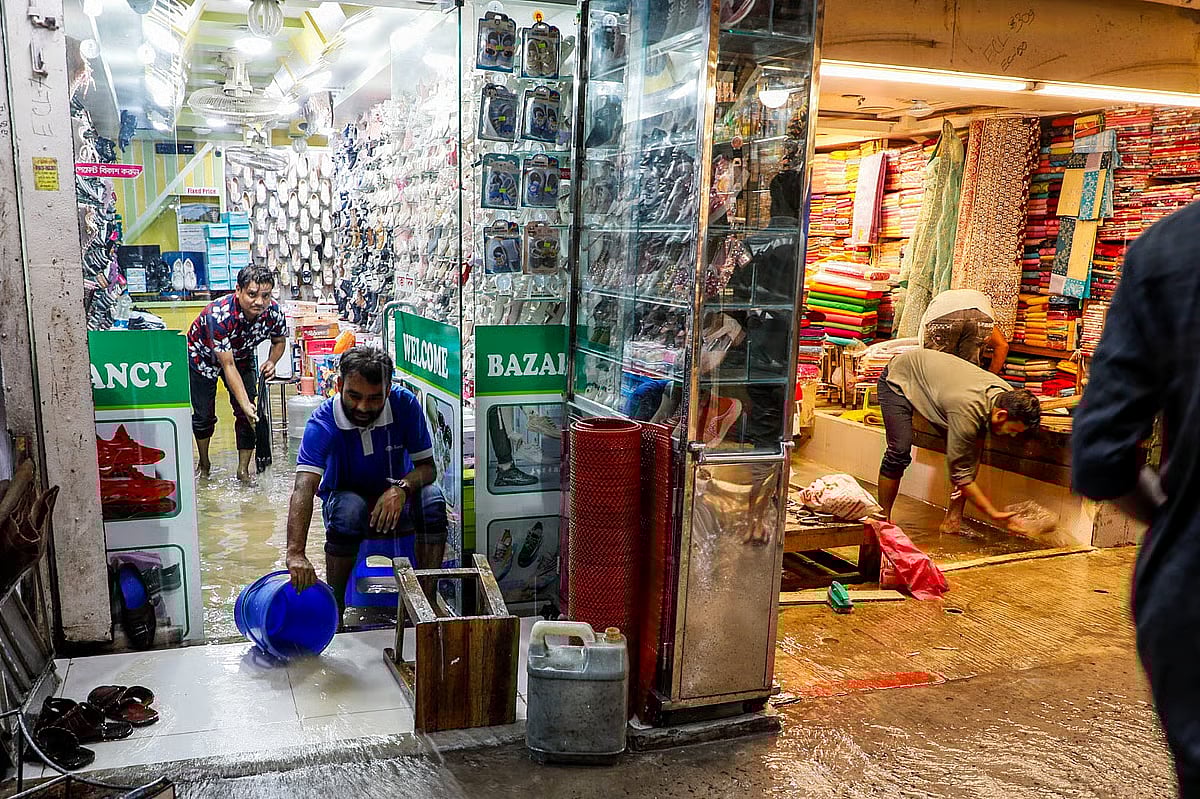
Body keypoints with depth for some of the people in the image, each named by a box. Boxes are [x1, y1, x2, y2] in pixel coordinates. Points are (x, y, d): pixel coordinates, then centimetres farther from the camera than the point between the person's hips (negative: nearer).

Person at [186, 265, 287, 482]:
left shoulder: (273, 312, -27)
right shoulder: (219, 315, -40)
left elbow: (279, 341, -3)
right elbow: (228, 366, -38)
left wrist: (271, 362, -25)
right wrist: (245, 405, -44)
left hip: (241, 356, 4)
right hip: (202, 356, -3)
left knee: (249, 415, -7)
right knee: (204, 415, 2)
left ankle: (243, 470, 5)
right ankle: (204, 464, 27)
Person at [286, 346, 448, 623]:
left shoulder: (405, 404, -20)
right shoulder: (323, 421, -26)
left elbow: (427, 467, -13)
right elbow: (303, 488, -38)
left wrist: (401, 489, -36)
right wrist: (296, 554, -53)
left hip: (396, 500, 2)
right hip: (345, 495, -2)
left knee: (432, 499, -31)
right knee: (349, 509, -37)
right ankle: (334, 603, -19)